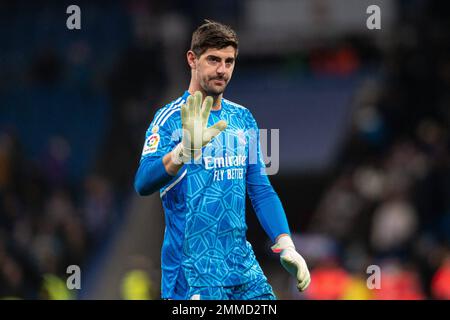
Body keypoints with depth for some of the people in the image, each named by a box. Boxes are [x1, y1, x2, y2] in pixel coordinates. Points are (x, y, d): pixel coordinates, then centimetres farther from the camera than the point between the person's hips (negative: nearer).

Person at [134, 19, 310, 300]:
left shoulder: (243, 118, 11)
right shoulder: (171, 118, -8)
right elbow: (143, 184, -22)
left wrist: (285, 246, 2)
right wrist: (185, 149, -40)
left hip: (243, 265, 6)